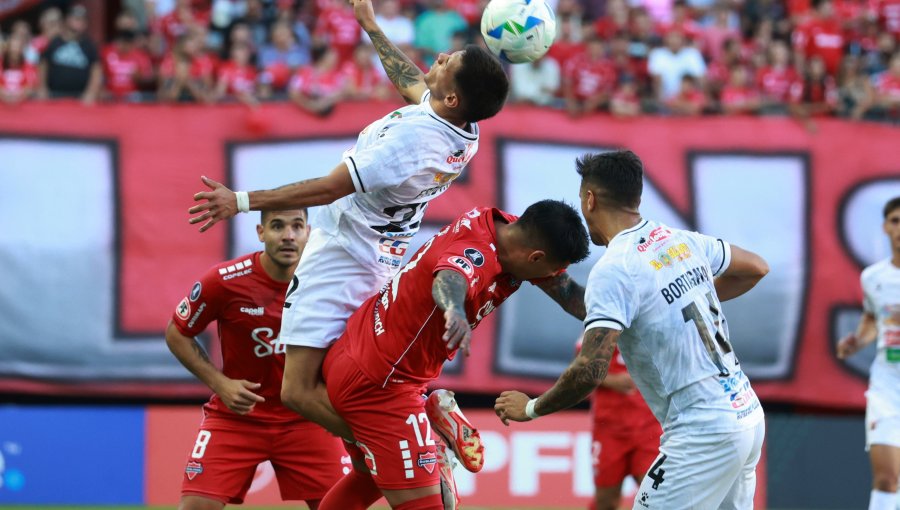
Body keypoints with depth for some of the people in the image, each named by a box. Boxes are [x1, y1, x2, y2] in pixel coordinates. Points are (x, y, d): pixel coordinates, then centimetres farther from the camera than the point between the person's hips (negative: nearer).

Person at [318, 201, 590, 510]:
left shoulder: (506, 227, -1)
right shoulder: (476, 253, -27)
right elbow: (448, 280, -50)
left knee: (370, 478, 28)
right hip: (378, 383, -10)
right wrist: (455, 311, -72)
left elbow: (567, 291, 4)